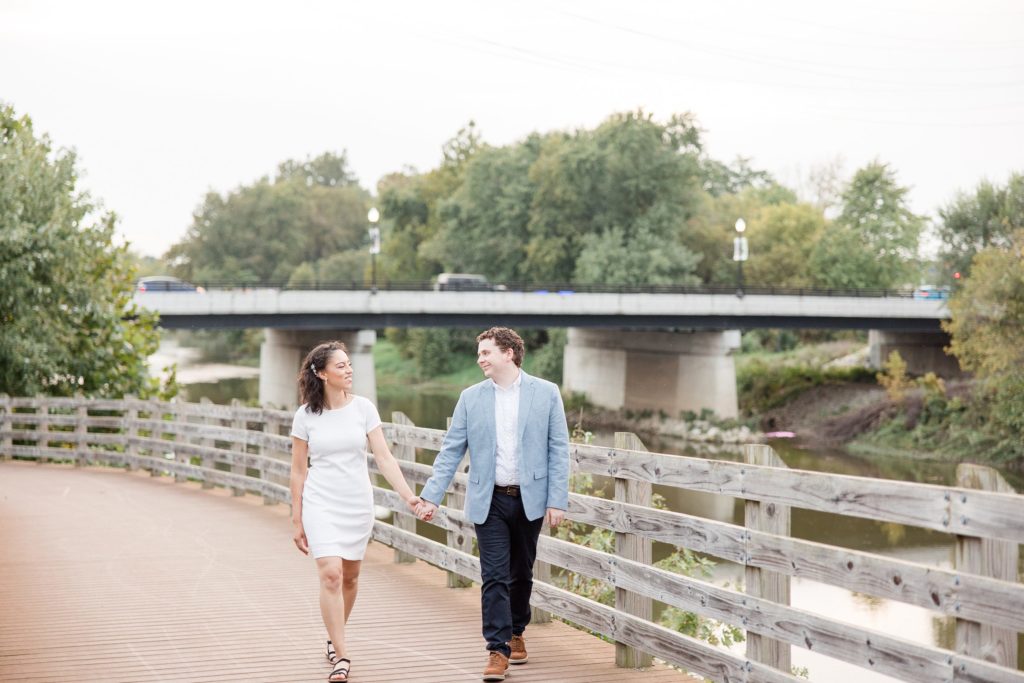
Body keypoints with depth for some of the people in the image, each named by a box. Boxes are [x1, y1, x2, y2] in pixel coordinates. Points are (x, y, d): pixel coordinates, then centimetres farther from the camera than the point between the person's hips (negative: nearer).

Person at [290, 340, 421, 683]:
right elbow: (298, 471, 2)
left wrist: (408, 496, -16)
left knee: (349, 577, 13)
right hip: (321, 503, -2)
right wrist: (297, 521, 3)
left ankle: (335, 638, 36)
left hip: (358, 503, 2)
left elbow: (383, 457, -5)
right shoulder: (305, 416, -4)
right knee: (330, 575, -15)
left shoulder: (363, 408, -3)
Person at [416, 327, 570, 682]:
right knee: (494, 577, -5)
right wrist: (431, 496, -6)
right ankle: (498, 650, -2)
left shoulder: (546, 393, -3)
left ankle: (516, 633, 34)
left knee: (521, 573, 14)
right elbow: (451, 450, 2)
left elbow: (558, 450, -3)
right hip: (489, 501, 0)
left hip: (530, 499, 0)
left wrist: (557, 500, -9)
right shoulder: (471, 397, 1)